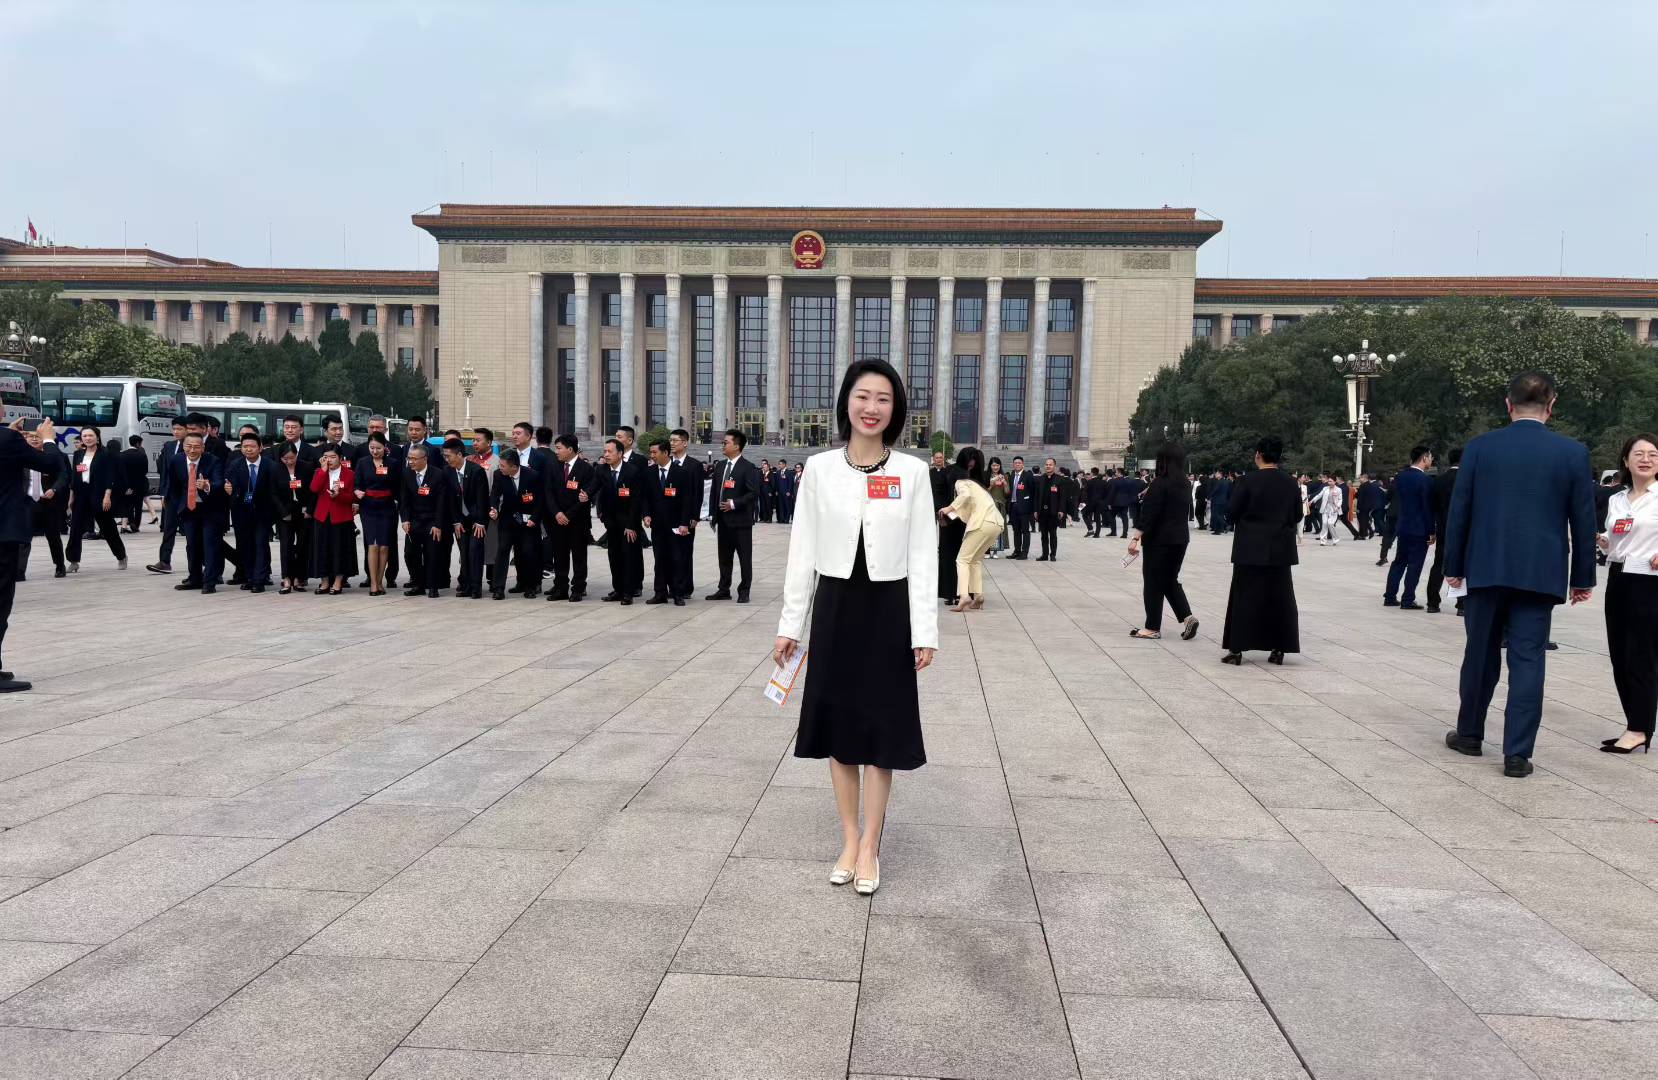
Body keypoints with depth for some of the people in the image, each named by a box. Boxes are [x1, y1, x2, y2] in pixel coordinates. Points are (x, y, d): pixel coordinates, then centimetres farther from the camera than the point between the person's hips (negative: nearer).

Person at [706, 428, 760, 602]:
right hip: (723, 520, 6)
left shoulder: (748, 467, -8)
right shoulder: (720, 466, 13)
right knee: (724, 557, 12)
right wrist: (712, 514, 9)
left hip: (741, 520, -6)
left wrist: (734, 503, -17)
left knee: (745, 558, 0)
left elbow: (754, 493, -12)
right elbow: (714, 491, 16)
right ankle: (724, 590, 20)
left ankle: (744, 591, 8)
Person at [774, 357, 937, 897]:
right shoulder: (819, 468, 0)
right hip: (834, 608, 2)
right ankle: (849, 841, 24)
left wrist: (924, 632, -7)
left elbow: (923, 556, -3)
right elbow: (803, 550, 3)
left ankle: (870, 847, 19)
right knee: (839, 728, 9)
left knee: (880, 730, 6)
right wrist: (790, 623, 1)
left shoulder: (912, 472, -3)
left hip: (888, 610, -1)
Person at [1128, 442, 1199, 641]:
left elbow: (1149, 514, -20)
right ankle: (1187, 616, 4)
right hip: (1180, 539, 7)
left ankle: (1153, 628, 6)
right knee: (1170, 580, 18)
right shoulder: (1186, 484, 8)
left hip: (1159, 540, -7)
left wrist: (1136, 538, -20)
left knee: (1153, 582, 2)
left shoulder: (1160, 483, -15)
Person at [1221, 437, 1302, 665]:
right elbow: (1297, 516, 7)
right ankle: (1278, 649, 12)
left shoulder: (1248, 480, -12)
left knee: (1244, 596, 3)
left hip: (1250, 549, -3)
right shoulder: (1291, 483, 1)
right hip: (1281, 550, 3)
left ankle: (1237, 649, 2)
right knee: (1279, 597, 10)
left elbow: (1231, 511, -8)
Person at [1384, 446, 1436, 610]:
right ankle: (1408, 601, 2)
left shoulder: (1400, 477, 5)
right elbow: (1428, 508, -14)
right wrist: (1431, 531, -9)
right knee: (1414, 565, 0)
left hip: (1402, 527, 6)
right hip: (1419, 529, -6)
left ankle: (1389, 597, 15)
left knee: (1399, 562, 14)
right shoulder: (1425, 480, -15)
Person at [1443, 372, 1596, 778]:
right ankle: (1517, 753, 2)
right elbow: (1583, 521, 1)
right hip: (1541, 573, -1)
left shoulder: (1479, 448, -2)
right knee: (1527, 661, 2)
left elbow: (1458, 512, 0)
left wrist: (1454, 566, 8)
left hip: (1486, 570, 1)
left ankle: (1469, 733, 27)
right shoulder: (1573, 453, -2)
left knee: (1481, 654, 14)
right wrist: (1583, 577, 9)